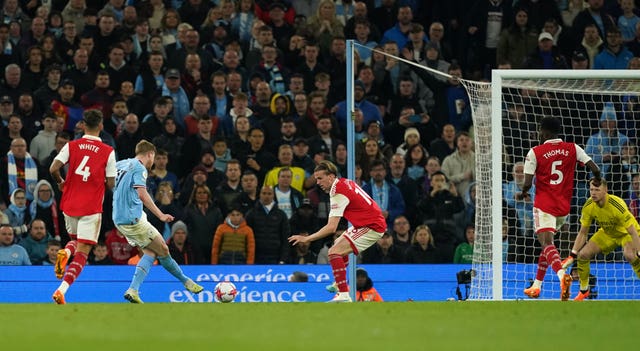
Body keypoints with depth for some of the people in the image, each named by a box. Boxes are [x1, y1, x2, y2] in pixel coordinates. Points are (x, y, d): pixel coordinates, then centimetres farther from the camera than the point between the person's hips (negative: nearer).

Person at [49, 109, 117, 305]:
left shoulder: (71, 146, -1)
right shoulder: (108, 152, -6)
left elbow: (53, 169, -10)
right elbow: (110, 184, -5)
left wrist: (61, 182, 11)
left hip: (69, 206, 3)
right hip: (91, 208, -3)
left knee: (75, 240, 29)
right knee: (82, 253, -2)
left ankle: (65, 252, -6)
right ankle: (62, 290, -19)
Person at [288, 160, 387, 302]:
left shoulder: (338, 193, -22)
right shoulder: (344, 182, 6)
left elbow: (331, 228, -27)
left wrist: (306, 238, -25)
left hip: (372, 227, -11)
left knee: (334, 252, -21)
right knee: (339, 243, 32)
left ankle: (344, 295, -28)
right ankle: (340, 283, 49)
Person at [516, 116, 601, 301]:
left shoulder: (535, 152, -4)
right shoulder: (572, 149, 6)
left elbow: (527, 183, -8)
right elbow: (595, 170, -2)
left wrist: (522, 194, 14)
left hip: (544, 205, -5)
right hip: (564, 206, 5)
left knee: (547, 243, -18)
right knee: (547, 242, 21)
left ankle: (562, 274, -46)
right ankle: (536, 286, 25)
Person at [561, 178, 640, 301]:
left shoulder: (617, 205, -35)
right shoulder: (589, 206, -19)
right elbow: (583, 233, -7)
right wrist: (572, 256, -12)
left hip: (626, 232, -5)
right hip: (607, 233, 5)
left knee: (630, 255, -35)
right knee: (583, 254, -10)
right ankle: (584, 290, 13)